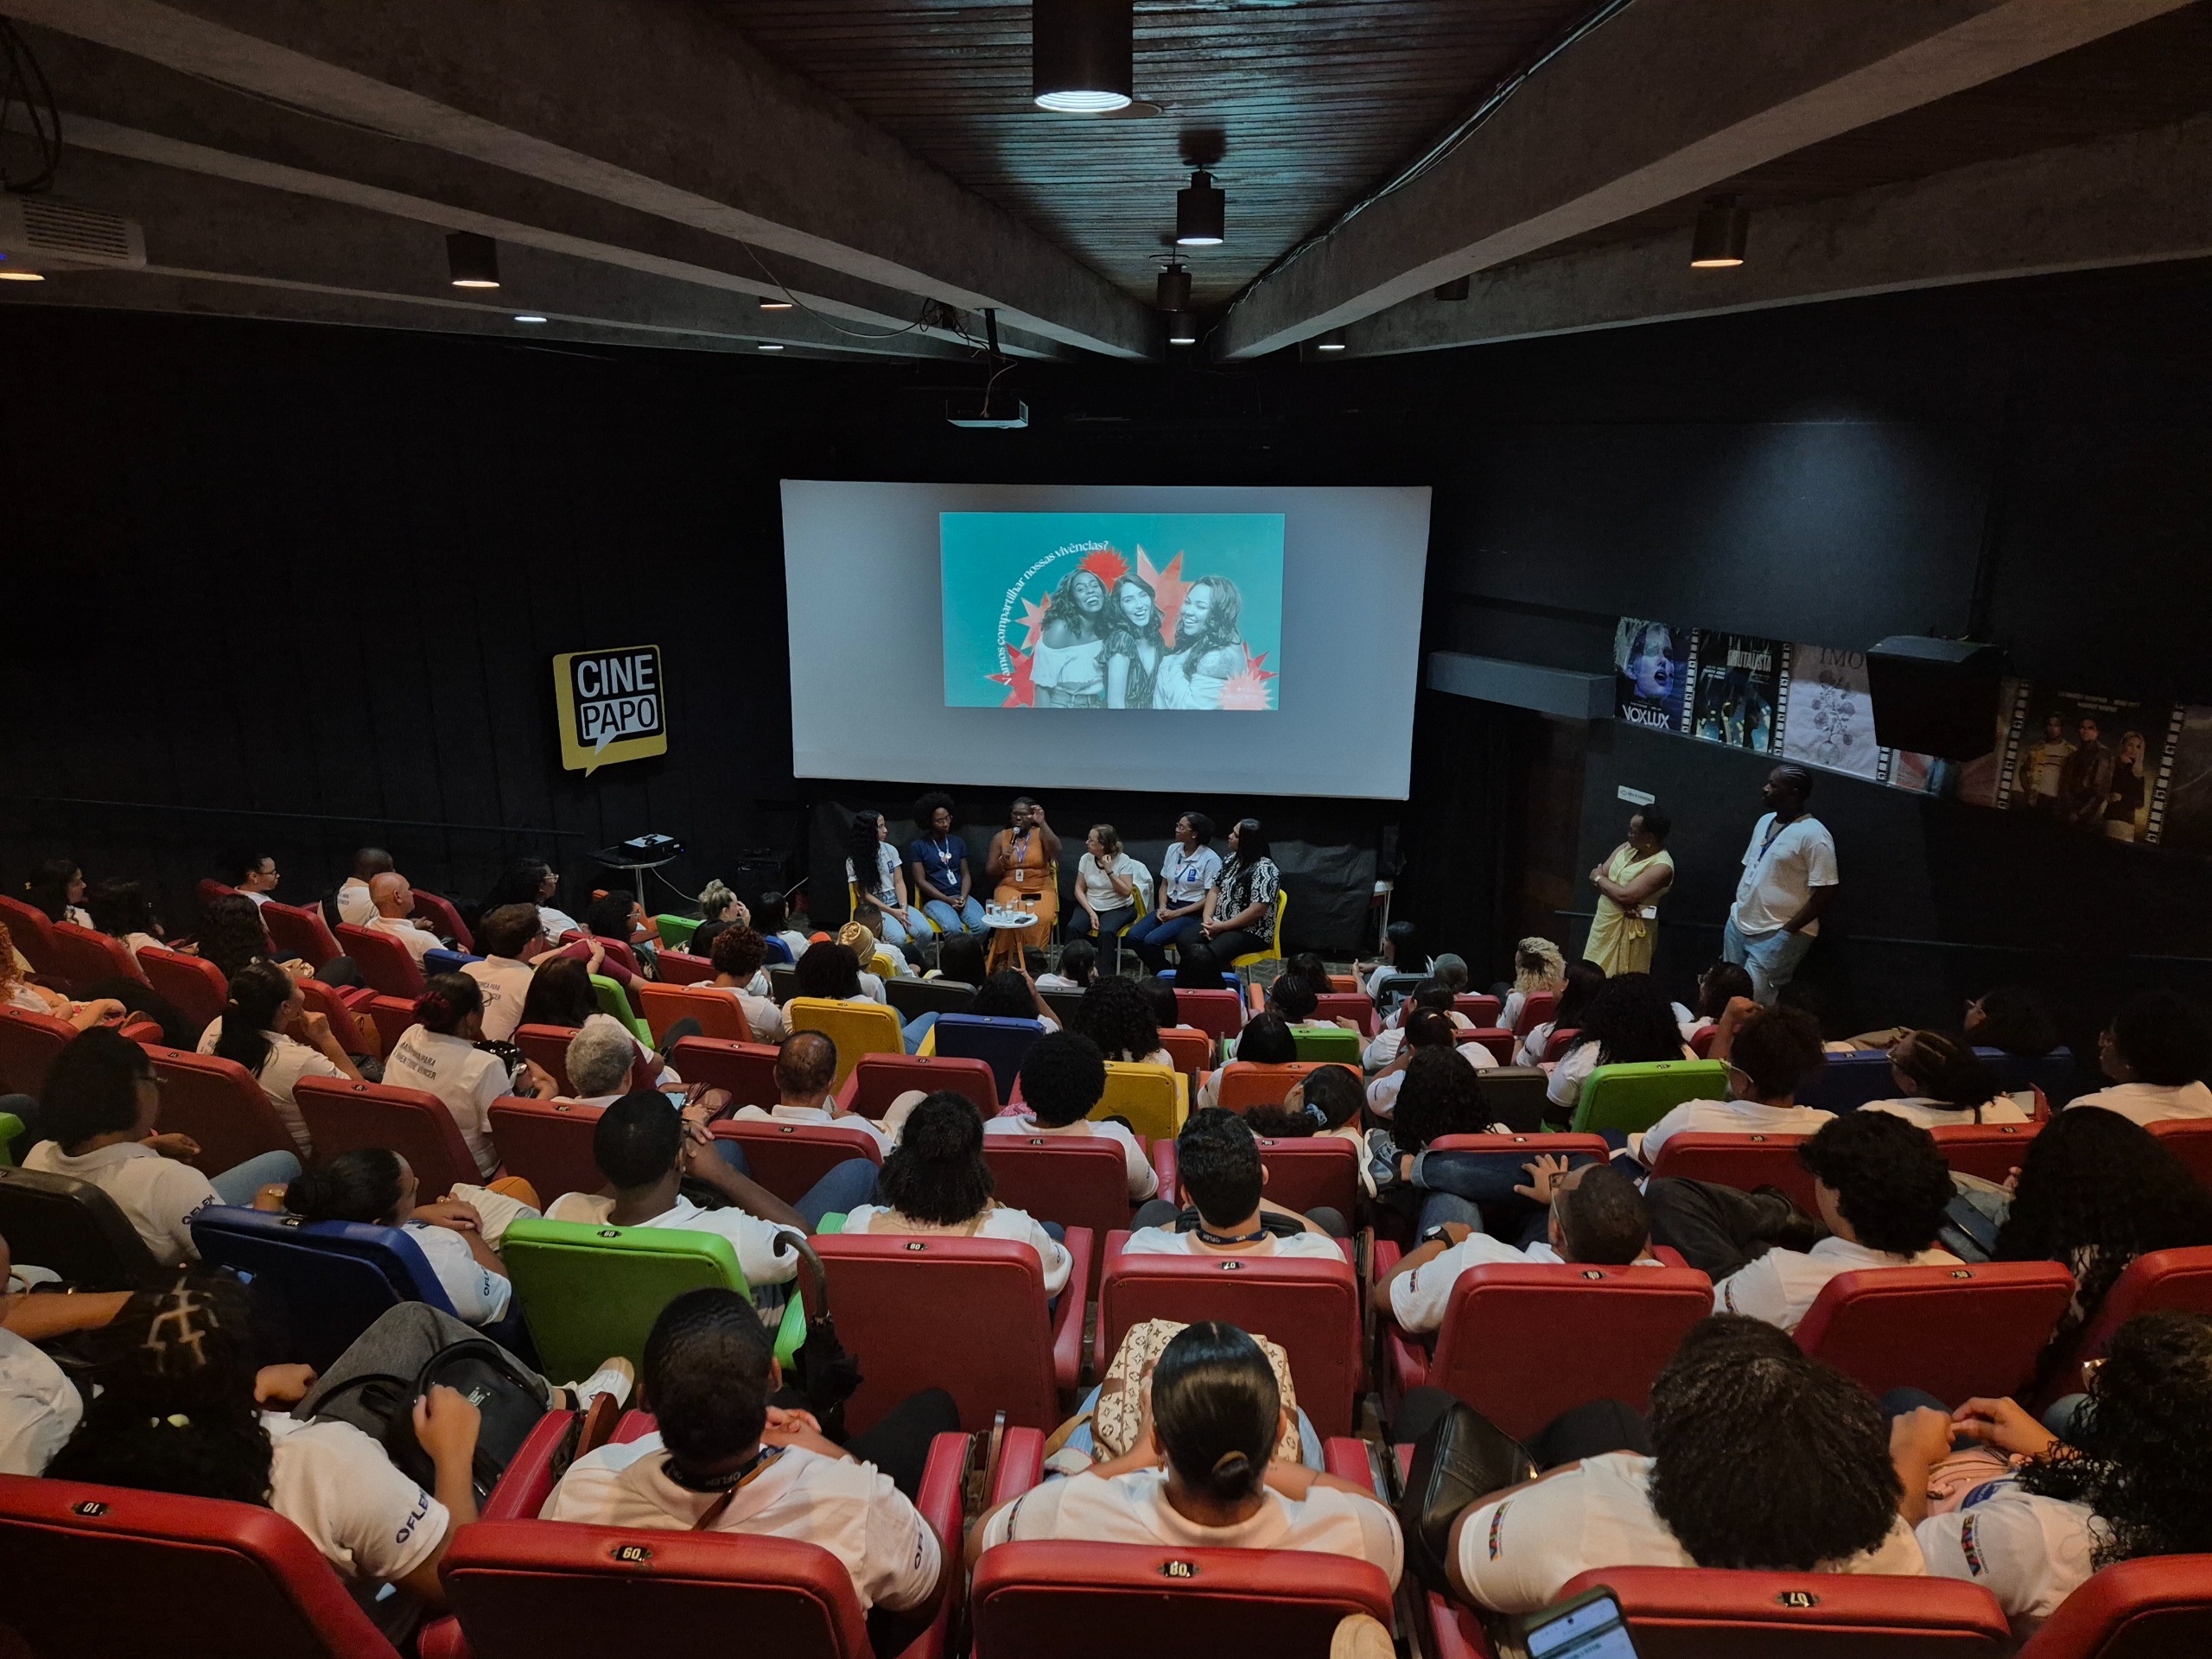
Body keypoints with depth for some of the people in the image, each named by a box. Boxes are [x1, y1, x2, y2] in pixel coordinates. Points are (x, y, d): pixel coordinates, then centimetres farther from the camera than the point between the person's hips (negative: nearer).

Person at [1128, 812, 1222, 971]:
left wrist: (1177, 913, -14)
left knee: (1152, 940, -27)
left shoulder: (1210, 859, -12)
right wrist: (1162, 907, -4)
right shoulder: (1173, 849, 7)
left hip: (1192, 913, -7)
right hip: (1169, 906, 7)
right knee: (1133, 936, -16)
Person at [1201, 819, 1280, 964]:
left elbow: (1257, 911, -22)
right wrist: (1208, 918, -6)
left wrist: (1222, 927, -17)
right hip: (1219, 924, 8)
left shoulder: (1264, 870, -17)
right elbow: (1214, 890, 12)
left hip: (1251, 932, -8)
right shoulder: (1232, 859, 9)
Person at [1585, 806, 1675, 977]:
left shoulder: (1661, 866, -20)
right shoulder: (1628, 847, 4)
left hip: (1628, 930, -7)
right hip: (1604, 921, 7)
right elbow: (1597, 876, -1)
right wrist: (1624, 903, -17)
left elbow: (1625, 895, -26)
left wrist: (1599, 878, -8)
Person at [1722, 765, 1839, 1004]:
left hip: (1777, 935, -8)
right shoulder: (1765, 822, 9)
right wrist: (1737, 909, 11)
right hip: (1739, 924, 8)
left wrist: (1786, 932, -15)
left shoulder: (1813, 835, -15)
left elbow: (1825, 894, -17)